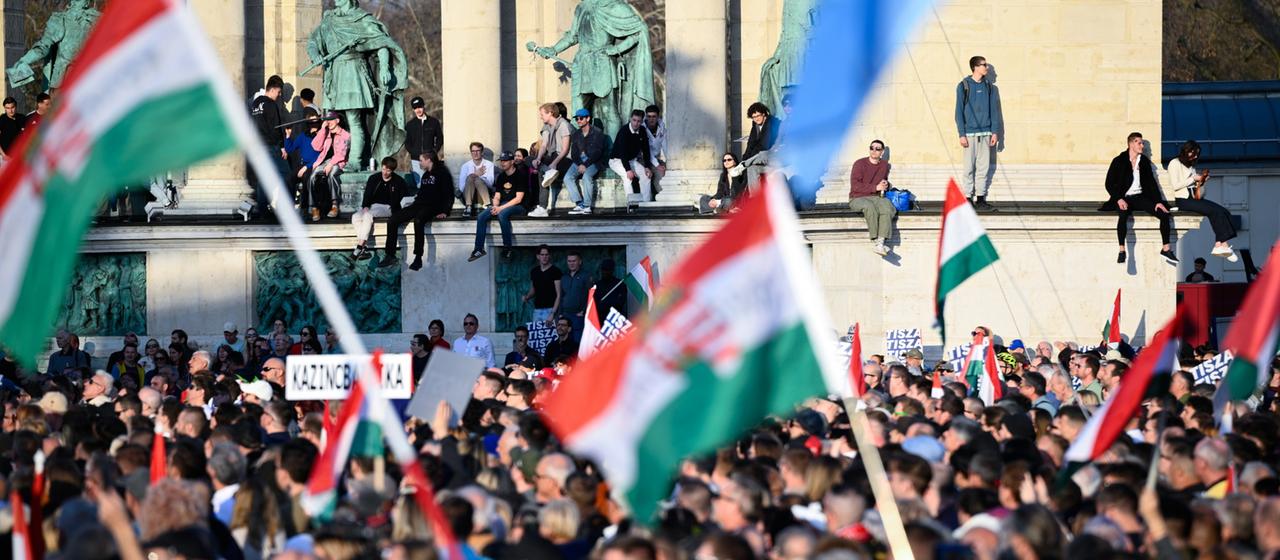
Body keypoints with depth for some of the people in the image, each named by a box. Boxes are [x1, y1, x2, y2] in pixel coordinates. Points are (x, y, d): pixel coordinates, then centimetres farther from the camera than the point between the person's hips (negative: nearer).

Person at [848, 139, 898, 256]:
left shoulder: (884, 165, 14)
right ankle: (874, 241, -34)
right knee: (869, 207, -39)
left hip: (876, 198, 4)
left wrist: (885, 185, 7)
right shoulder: (860, 164, -4)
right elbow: (855, 186, -12)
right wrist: (875, 187, -16)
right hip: (857, 198, -4)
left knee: (887, 208, -30)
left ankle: (880, 242, -39)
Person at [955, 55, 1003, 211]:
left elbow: (994, 110, 12)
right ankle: (968, 199, 2)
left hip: (986, 133, 3)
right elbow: (959, 112, -1)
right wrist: (962, 134, -7)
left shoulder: (989, 87, 11)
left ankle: (980, 198, 7)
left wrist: (995, 132, 4)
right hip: (970, 133, -3)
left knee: (984, 167, 2)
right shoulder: (964, 86, 0)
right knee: (969, 167, -3)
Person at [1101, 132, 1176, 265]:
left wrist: (1158, 201, 0)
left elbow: (1151, 183, 13)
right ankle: (1122, 251, -33)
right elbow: (1109, 184, -2)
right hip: (1124, 198, -4)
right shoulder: (1119, 161, 0)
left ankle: (1166, 248, -7)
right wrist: (1119, 199, -17)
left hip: (1140, 197, 4)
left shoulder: (1144, 161, 13)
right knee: (1123, 215, -38)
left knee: (1164, 214, -17)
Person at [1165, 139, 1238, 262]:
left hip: (1193, 198, 7)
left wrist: (1201, 181, 2)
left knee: (1224, 212, -17)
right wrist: (1193, 179, -6)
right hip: (1182, 200, -7)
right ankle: (1223, 244, -21)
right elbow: (1175, 185, -10)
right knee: (1215, 211, -25)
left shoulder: (1191, 166, 25)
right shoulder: (1175, 163, 4)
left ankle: (1219, 245, -28)